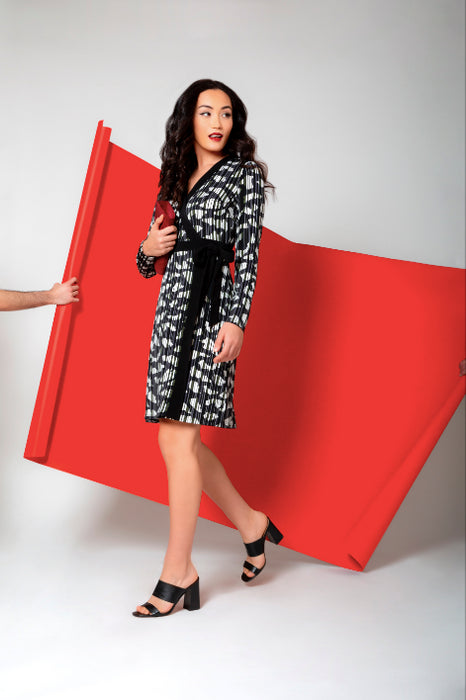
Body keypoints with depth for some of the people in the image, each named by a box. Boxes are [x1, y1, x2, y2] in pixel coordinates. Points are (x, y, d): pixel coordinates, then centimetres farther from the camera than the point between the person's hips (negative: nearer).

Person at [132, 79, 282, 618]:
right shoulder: (178, 179, 21)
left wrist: (235, 320, -15)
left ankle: (178, 570, -2)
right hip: (172, 309, 7)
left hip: (209, 308, -7)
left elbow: (248, 253, -6)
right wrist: (148, 248, 1)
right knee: (180, 440, 6)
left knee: (176, 438, -11)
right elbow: (150, 264, 24)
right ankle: (251, 524, 25)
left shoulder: (245, 174, 4)